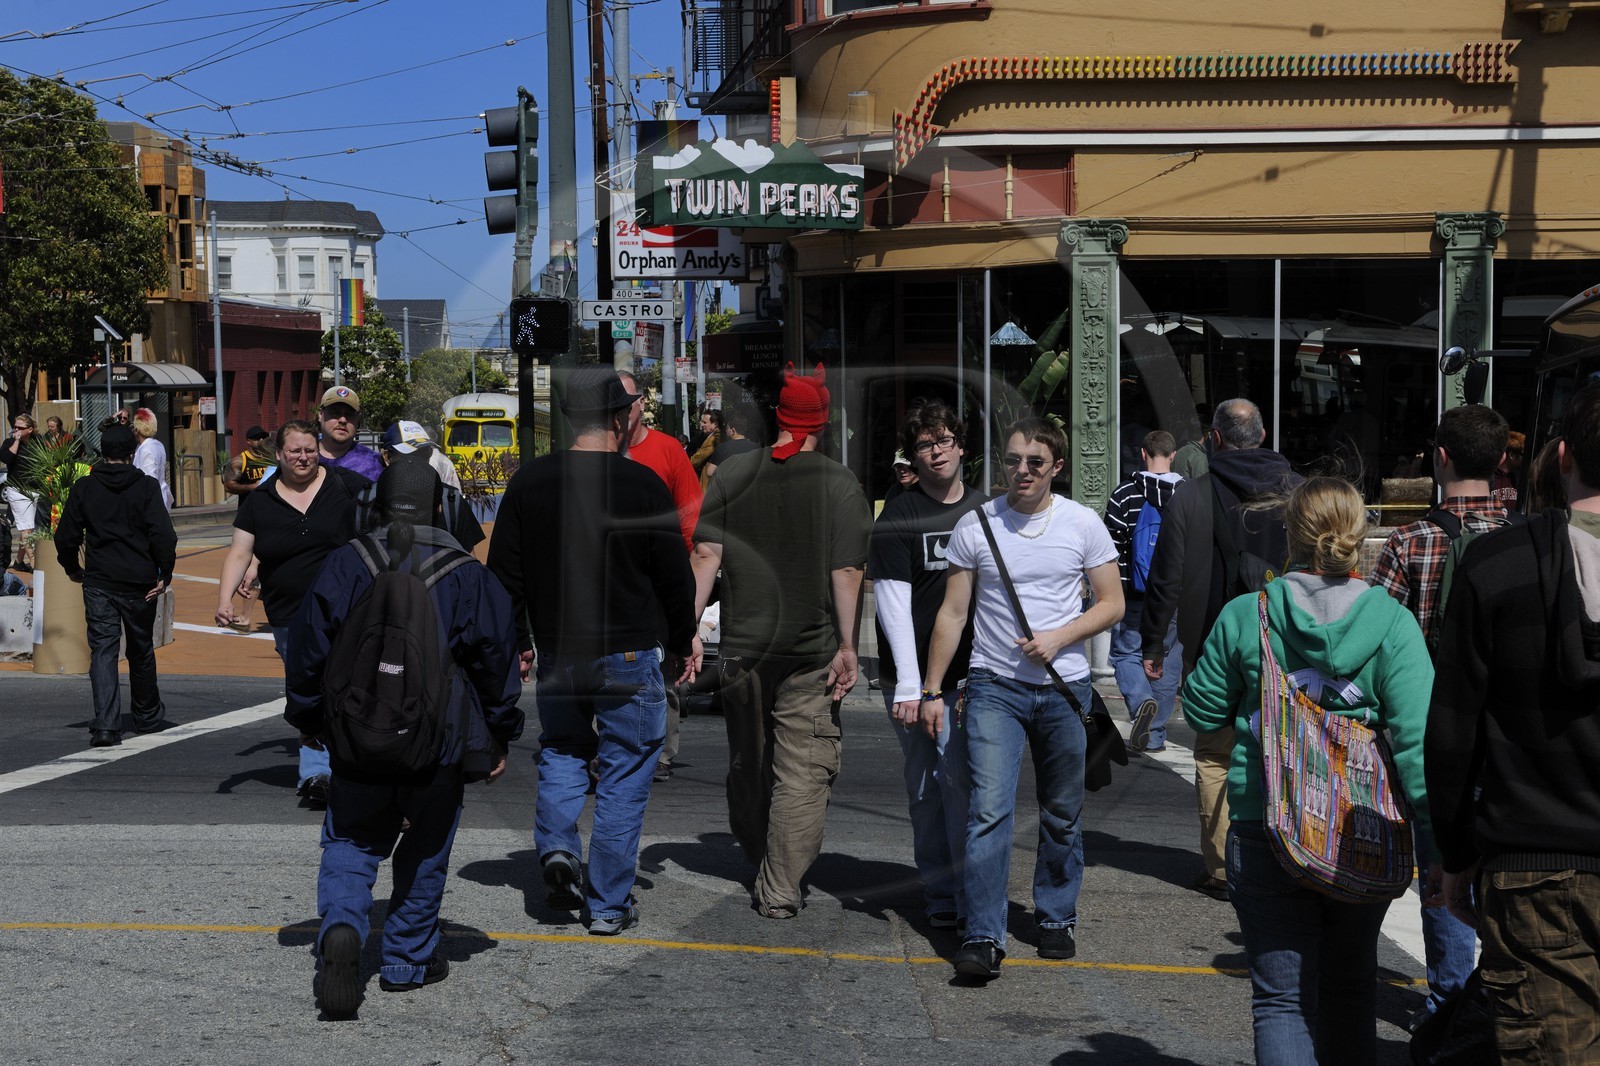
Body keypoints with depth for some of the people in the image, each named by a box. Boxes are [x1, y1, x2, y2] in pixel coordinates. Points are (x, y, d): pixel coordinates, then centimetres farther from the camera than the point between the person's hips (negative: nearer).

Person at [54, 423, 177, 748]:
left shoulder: (84, 488, 2)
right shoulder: (146, 487, -4)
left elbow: (65, 536, 4)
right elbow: (163, 535, -13)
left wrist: (72, 569, 20)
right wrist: (164, 574, -3)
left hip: (98, 581, 1)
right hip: (140, 582, -1)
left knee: (102, 650, 0)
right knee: (141, 650, 15)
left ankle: (105, 724, -15)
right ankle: (148, 717, 30)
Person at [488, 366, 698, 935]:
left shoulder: (529, 481, -1)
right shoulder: (642, 484, -11)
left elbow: (504, 570, 4)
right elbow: (675, 573, -5)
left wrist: (518, 642, 16)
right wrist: (682, 643, 9)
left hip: (556, 653, 3)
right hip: (629, 655, -3)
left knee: (561, 747, 24)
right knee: (624, 771, 6)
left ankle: (556, 843, 2)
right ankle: (609, 904, 8)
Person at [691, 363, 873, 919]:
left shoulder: (732, 473, 2)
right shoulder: (840, 484, -5)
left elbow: (707, 553, -3)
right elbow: (846, 571, -10)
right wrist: (847, 646, -7)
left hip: (743, 643, 3)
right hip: (811, 647, -3)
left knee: (747, 759, 18)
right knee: (804, 768, 0)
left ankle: (757, 863, 37)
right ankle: (780, 890, -5)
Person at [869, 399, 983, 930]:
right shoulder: (898, 517, -2)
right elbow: (893, 604, -8)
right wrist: (908, 685, -15)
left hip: (970, 674, 3)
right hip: (914, 678, -3)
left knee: (963, 784, -1)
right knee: (926, 788, 1)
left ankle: (971, 892, 10)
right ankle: (940, 892, 9)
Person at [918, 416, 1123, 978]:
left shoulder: (1083, 524, 1)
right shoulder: (975, 526, 1)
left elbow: (1111, 604, 5)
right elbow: (953, 612, 5)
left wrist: (1057, 638, -11)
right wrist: (932, 689, 3)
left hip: (1064, 688, 1)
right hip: (994, 685, -1)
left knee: (1062, 814, 11)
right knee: (989, 810, -12)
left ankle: (1057, 918, 28)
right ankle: (983, 937, -11)